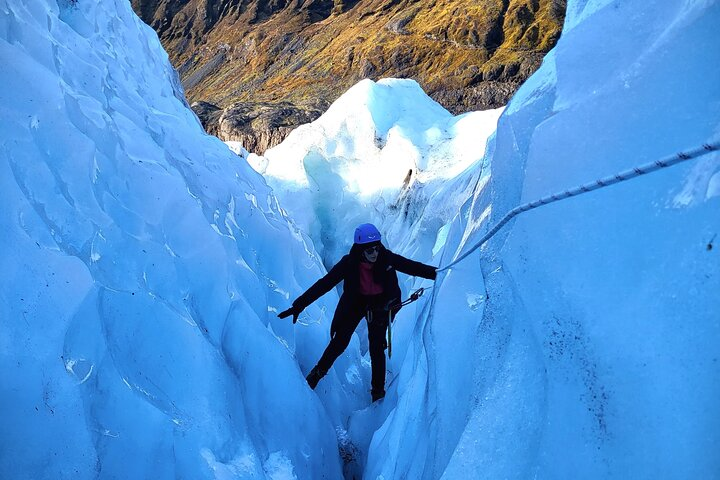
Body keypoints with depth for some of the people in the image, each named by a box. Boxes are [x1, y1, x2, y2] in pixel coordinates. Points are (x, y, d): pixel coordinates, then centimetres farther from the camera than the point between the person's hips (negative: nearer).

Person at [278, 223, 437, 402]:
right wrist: (298, 306, -29)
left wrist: (435, 273, -13)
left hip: (380, 303, 0)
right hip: (355, 302, 0)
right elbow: (324, 284, -26)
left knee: (377, 347, 0)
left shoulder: (387, 258, -24)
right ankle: (318, 372, 26)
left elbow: (412, 266, -12)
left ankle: (378, 390, 17)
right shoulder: (349, 263, -26)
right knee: (340, 341, 0)